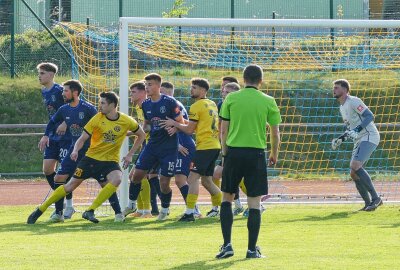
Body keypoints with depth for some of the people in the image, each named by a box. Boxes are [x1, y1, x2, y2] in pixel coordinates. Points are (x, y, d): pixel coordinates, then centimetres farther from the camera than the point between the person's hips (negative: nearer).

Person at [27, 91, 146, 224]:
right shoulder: (97, 119, -7)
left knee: (117, 179, -31)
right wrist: (75, 150, -26)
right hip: (92, 157, 0)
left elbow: (141, 135, 11)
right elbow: (82, 138, -4)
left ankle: (90, 211, -26)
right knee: (71, 185, -1)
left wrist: (130, 155, 3)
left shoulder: (127, 121, -7)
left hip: (110, 161, 0)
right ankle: (40, 210, 11)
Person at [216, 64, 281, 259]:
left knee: (227, 198, 13)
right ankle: (252, 249, 2)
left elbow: (223, 130, 2)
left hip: (233, 151, 1)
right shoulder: (268, 102, 1)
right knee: (254, 203, 3)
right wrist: (274, 154, 20)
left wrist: (224, 152, 12)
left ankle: (227, 245, 4)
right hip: (256, 154, -1)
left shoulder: (231, 98, 2)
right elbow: (275, 133, 5)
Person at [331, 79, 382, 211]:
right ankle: (368, 203, 12)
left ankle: (375, 198, -22)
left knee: (355, 166, -26)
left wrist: (357, 130, -31)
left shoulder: (353, 102, -10)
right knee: (354, 174, 4)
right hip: (359, 141, 10)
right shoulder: (342, 107, 20)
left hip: (369, 137, -10)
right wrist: (341, 139, 19)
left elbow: (370, 116, -20)